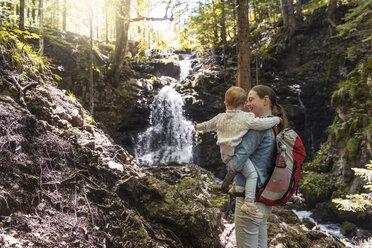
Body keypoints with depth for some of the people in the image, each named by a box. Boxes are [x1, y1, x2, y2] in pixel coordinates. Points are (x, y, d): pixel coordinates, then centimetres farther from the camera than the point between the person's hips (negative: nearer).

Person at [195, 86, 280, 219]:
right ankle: (249, 204, -18)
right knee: (252, 174, -11)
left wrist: (198, 127, 47)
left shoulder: (220, 118, 11)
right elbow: (261, 124, -19)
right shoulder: (246, 117, -9)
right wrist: (276, 119, -1)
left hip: (225, 155, 8)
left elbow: (209, 125, 26)